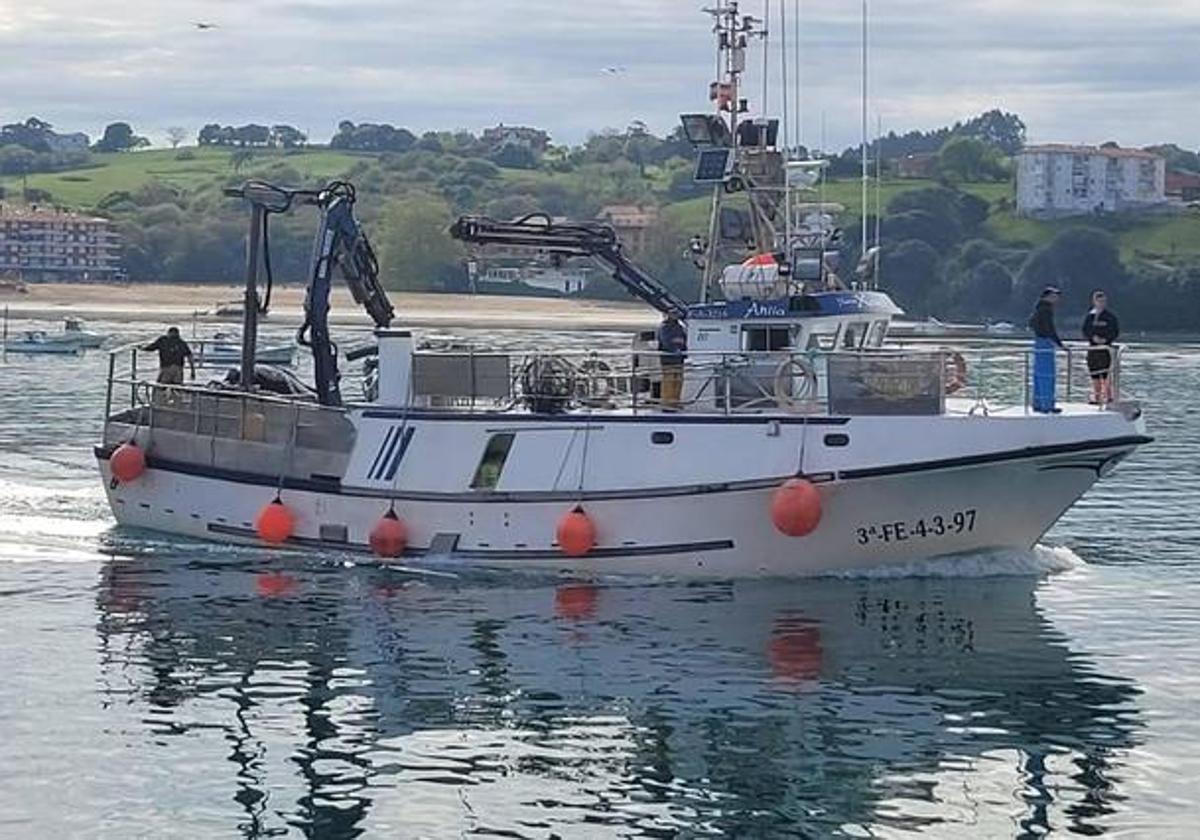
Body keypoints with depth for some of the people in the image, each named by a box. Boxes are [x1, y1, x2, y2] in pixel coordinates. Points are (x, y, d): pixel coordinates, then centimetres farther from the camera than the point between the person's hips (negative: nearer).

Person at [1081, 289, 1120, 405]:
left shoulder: (1110, 316, 0)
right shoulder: (1090, 316, 11)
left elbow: (1115, 331, -1)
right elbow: (1085, 331, 8)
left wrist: (1106, 339, -15)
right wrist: (1093, 337, -10)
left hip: (1105, 347, -4)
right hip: (1092, 347, 4)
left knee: (1105, 373, -10)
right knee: (1094, 374, 6)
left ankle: (1108, 397, -8)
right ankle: (1096, 397, 13)